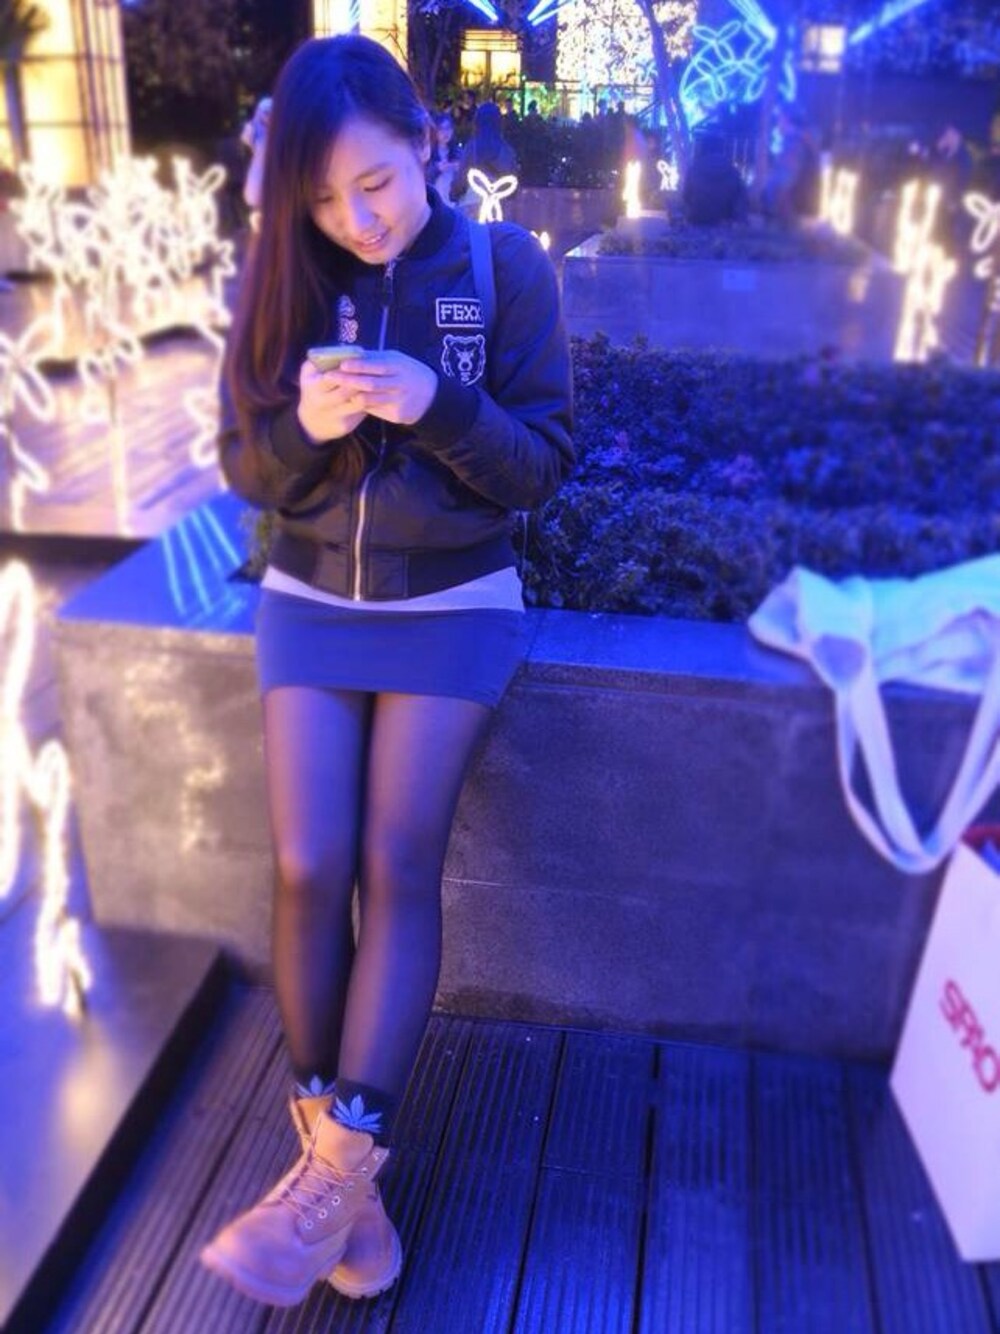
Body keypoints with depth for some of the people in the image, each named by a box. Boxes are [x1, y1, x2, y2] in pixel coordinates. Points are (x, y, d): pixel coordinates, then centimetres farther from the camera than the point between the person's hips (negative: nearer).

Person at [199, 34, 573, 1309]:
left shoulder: (506, 268, -5)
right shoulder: (283, 276, 1)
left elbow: (542, 464, -6)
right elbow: (247, 469, 3)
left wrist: (439, 406, -24)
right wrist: (304, 424, -20)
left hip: (452, 602, -2)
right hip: (312, 596, 2)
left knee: (399, 868, -12)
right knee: (309, 870, -9)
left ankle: (336, 1170, -5)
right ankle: (338, 1159, 5)